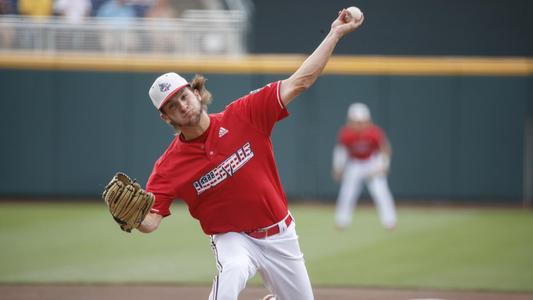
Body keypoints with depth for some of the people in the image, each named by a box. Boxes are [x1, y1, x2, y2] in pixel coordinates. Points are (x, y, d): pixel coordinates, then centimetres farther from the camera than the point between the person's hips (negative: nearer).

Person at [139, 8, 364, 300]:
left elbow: (299, 82, -11)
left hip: (280, 235, 3)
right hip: (233, 239, -3)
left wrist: (335, 34, -14)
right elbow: (150, 221, -21)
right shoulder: (170, 165, -13)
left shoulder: (241, 116, -12)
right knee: (231, 271, -38)